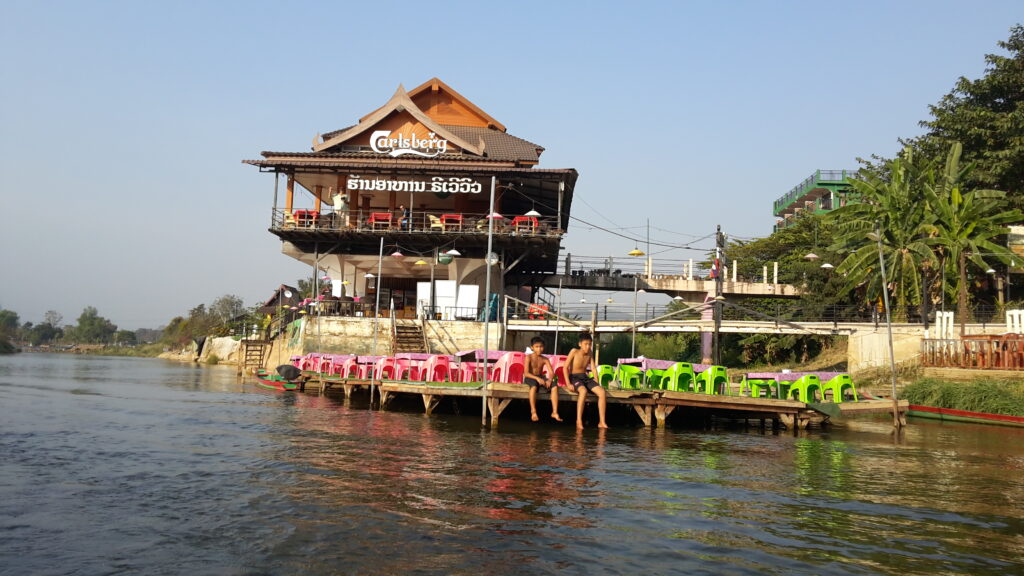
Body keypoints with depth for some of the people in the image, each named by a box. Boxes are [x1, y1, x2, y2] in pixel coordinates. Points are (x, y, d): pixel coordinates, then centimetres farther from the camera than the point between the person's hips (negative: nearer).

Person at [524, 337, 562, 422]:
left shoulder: (545, 359, 4)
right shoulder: (529, 357, -8)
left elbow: (551, 372, -5)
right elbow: (526, 373, -18)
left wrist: (549, 380, -27)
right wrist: (537, 378, -32)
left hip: (541, 377, 4)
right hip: (530, 377, -4)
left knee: (554, 386, -21)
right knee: (534, 386, -40)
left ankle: (554, 412, -20)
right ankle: (533, 412, -32)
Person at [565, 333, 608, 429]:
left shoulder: (590, 353, 7)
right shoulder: (574, 351, -8)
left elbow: (593, 369, 8)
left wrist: (596, 384, -3)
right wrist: (568, 384, -19)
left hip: (586, 377, 5)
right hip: (574, 377, -5)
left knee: (601, 391, -20)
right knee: (583, 391, -38)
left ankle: (601, 422, -17)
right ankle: (579, 421, -36)